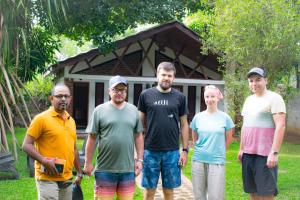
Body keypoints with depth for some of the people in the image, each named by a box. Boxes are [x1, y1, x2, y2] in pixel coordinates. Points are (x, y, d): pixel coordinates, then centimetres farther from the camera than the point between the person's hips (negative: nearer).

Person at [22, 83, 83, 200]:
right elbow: (26, 145, -9)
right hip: (48, 178, -6)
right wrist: (44, 161, -21)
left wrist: (79, 173, 18)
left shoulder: (71, 121, 13)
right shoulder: (41, 118, -7)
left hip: (67, 178, 7)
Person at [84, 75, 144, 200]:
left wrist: (139, 160, 6)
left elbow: (138, 137, 11)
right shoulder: (100, 110, -2)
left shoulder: (133, 110, 8)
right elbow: (92, 138, -1)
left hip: (128, 169, 3)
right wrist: (88, 163, -2)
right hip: (105, 169, -3)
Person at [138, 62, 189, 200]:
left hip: (172, 152, 1)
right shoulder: (146, 95, 1)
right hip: (150, 151, -1)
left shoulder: (179, 97, 4)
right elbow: (140, 123, 7)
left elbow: (184, 125, 7)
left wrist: (185, 150, 1)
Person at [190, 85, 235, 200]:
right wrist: (200, 150, 9)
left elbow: (228, 140, 8)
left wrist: (218, 152, 10)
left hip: (217, 161, -2)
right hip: (198, 160, 2)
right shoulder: (198, 117, 4)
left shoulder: (225, 117, -1)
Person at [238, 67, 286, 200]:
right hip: (248, 153, 7)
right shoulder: (249, 100, 16)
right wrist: (241, 149, 17)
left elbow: (280, 126, -13)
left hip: (265, 154, -7)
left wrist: (275, 152, -20)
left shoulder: (274, 98, -6)